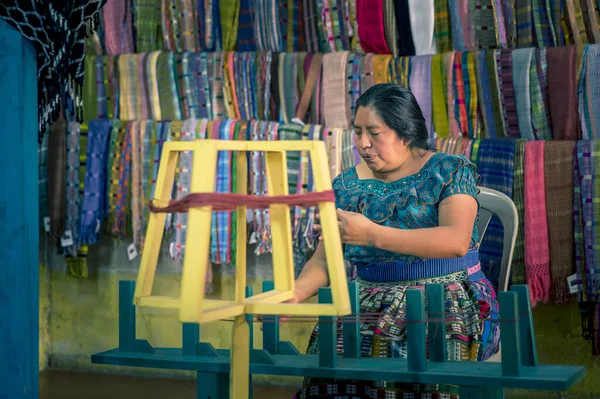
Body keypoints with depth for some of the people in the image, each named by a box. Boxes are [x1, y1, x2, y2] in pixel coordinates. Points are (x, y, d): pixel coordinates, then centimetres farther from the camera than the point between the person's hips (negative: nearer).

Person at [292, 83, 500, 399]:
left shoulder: (450, 171, -1)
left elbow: (457, 240, -17)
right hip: (373, 299, 3)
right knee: (334, 342, -29)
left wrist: (372, 235, -23)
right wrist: (295, 294, -13)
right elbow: (324, 260, 11)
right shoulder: (347, 186, 12)